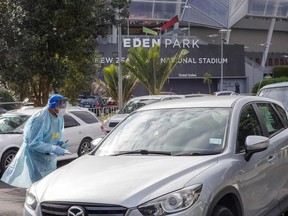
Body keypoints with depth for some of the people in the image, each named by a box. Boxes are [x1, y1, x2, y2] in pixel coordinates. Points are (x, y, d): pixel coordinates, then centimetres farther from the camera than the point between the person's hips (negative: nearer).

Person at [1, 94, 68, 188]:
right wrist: (54, 148, -31)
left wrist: (60, 143, -8)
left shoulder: (59, 117, -3)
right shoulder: (41, 119, -29)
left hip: (48, 156, 8)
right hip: (34, 154, -8)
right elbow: (34, 143, -29)